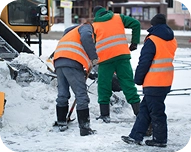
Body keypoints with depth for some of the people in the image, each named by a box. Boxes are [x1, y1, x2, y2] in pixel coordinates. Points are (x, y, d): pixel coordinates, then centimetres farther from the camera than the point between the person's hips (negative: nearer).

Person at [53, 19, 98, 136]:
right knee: (81, 95, -6)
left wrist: (83, 72, 28)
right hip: (72, 61, -8)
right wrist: (94, 57, -7)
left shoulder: (71, 32, 39)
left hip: (58, 61, 8)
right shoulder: (87, 28, 14)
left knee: (62, 94, 17)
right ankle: (84, 127, -9)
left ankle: (62, 123, 23)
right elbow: (86, 37, -10)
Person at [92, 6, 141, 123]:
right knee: (128, 83, 5)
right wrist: (134, 43, 12)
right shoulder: (119, 17, 15)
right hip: (123, 55, 1)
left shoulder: (94, 25, 14)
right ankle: (139, 112, 3)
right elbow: (136, 24, 7)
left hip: (105, 58, -1)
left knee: (104, 86, 9)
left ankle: (105, 115, 7)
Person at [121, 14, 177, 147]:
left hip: (153, 83, -8)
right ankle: (136, 136, 15)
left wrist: (138, 79, -3)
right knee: (145, 109, 13)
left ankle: (160, 140, 11)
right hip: (166, 82, 8)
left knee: (156, 112, 2)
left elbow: (144, 62, -14)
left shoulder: (152, 41, -15)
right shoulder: (172, 41, 10)